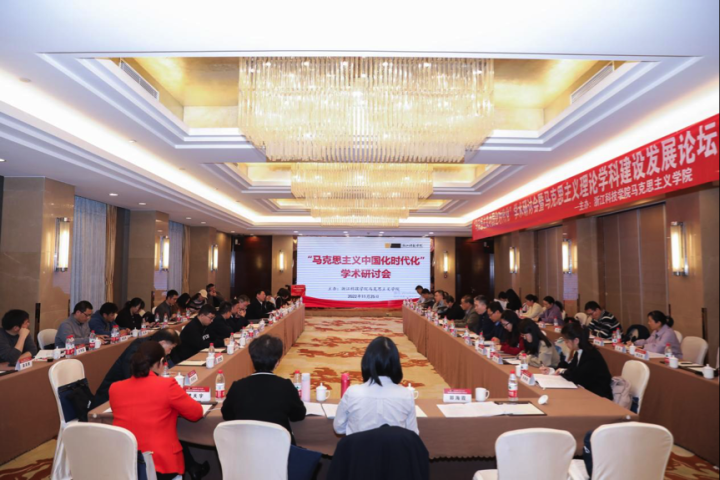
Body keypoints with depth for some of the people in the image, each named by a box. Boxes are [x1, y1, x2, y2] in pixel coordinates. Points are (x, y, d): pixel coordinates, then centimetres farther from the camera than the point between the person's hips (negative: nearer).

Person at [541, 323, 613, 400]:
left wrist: (562, 371, -11)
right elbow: (570, 368, 10)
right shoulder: (579, 352, 4)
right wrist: (552, 371, -6)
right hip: (585, 390, 7)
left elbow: (575, 376, -31)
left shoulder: (591, 356, -24)